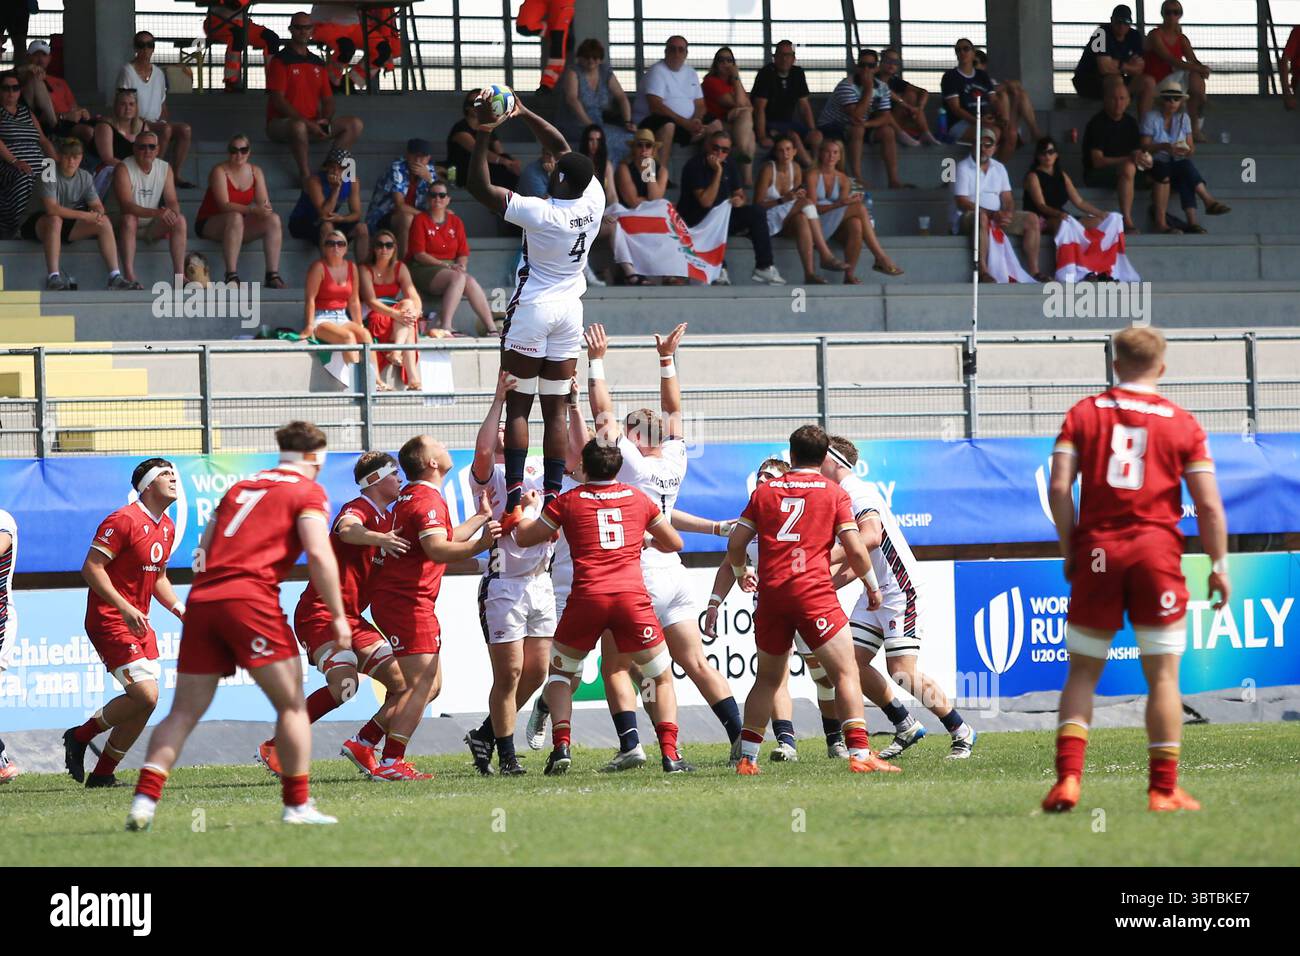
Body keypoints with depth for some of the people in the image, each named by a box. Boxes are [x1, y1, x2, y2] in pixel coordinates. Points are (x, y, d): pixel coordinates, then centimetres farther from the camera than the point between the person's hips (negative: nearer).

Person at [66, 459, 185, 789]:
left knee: (144, 704, 2)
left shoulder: (167, 527, 14)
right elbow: (91, 567, -19)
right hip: (109, 622, -9)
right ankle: (80, 736, 2)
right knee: (146, 695, -18)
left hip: (139, 623, 9)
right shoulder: (124, 521, -15)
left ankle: (102, 774, 14)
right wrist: (125, 608, -26)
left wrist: (182, 610, 11)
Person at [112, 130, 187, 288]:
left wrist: (173, 213, -28)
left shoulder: (165, 168, 3)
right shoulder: (124, 168, -14)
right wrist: (156, 213, -40)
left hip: (152, 227, 4)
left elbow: (172, 201, -2)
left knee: (180, 220, -19)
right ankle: (129, 275, -44)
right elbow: (126, 205, -26)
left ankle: (179, 274, -25)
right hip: (129, 225, -4)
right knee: (129, 218, -36)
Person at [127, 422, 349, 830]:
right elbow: (319, 555, -7)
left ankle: (144, 800, -6)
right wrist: (338, 616, -3)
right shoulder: (309, 492, 7)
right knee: (291, 704, 5)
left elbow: (203, 552, 24)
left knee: (184, 712, 6)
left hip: (202, 598, 6)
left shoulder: (240, 487, 25)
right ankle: (298, 805, 2)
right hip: (249, 598, -6)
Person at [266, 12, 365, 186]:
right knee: (298, 126, -43)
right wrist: (307, 123, -20)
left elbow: (328, 99, 18)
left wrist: (325, 119, -6)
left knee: (355, 124, -10)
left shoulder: (318, 64, 16)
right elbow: (278, 100, -13)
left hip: (313, 125, 7)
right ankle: (306, 176, -28)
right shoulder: (280, 61, -4)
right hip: (280, 123, -7)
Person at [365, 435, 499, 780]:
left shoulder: (411, 496, 19)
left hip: (391, 598, 10)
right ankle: (390, 764, -20)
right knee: (422, 686, -14)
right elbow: (437, 550, -30)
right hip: (407, 602, -10)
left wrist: (481, 517, 39)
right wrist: (479, 545, -41)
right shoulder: (428, 500, -14)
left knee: (428, 685, 17)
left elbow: (445, 538, 33)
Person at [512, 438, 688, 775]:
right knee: (662, 676, 15)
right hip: (633, 596, 1)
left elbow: (523, 538, 17)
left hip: (587, 597, -1)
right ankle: (670, 754, -1)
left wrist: (528, 507, 36)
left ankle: (561, 746, 1)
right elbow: (674, 543, 25)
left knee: (560, 672, 20)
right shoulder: (637, 498, 13)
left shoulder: (568, 501, 8)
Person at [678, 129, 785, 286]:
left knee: (757, 213, -11)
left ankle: (764, 267, -12)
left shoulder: (729, 165, 5)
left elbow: (739, 193, 15)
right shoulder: (695, 166, -17)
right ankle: (719, 271, -32)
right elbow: (706, 202, -26)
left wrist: (740, 200, -10)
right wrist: (717, 173, -28)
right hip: (695, 220, -7)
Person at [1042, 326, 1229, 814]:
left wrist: (1069, 550, 5)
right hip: (1158, 551, -1)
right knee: (1162, 674, 4)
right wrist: (1218, 566, 7)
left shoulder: (1084, 413, 5)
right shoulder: (1182, 424, 3)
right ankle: (1164, 788, 2)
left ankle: (1067, 777, -5)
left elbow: (1059, 488, -4)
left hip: (1097, 553, 1)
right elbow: (1208, 504, -1)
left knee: (1082, 673, 8)